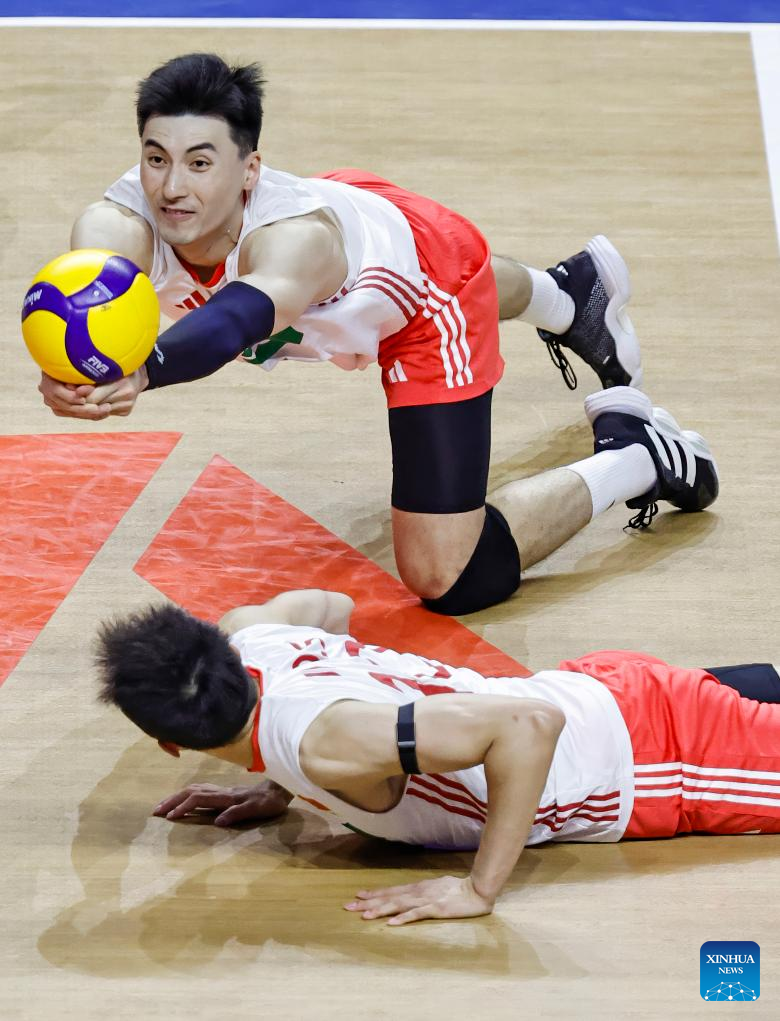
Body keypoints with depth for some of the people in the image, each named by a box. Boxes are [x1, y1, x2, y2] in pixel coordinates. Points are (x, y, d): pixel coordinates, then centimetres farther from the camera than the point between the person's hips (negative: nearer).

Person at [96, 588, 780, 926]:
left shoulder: (321, 741, -38)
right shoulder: (246, 633, -14)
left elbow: (529, 725, -45)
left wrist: (481, 890, -39)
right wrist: (280, 791, 9)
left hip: (638, 755, -8)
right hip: (594, 689, 8)